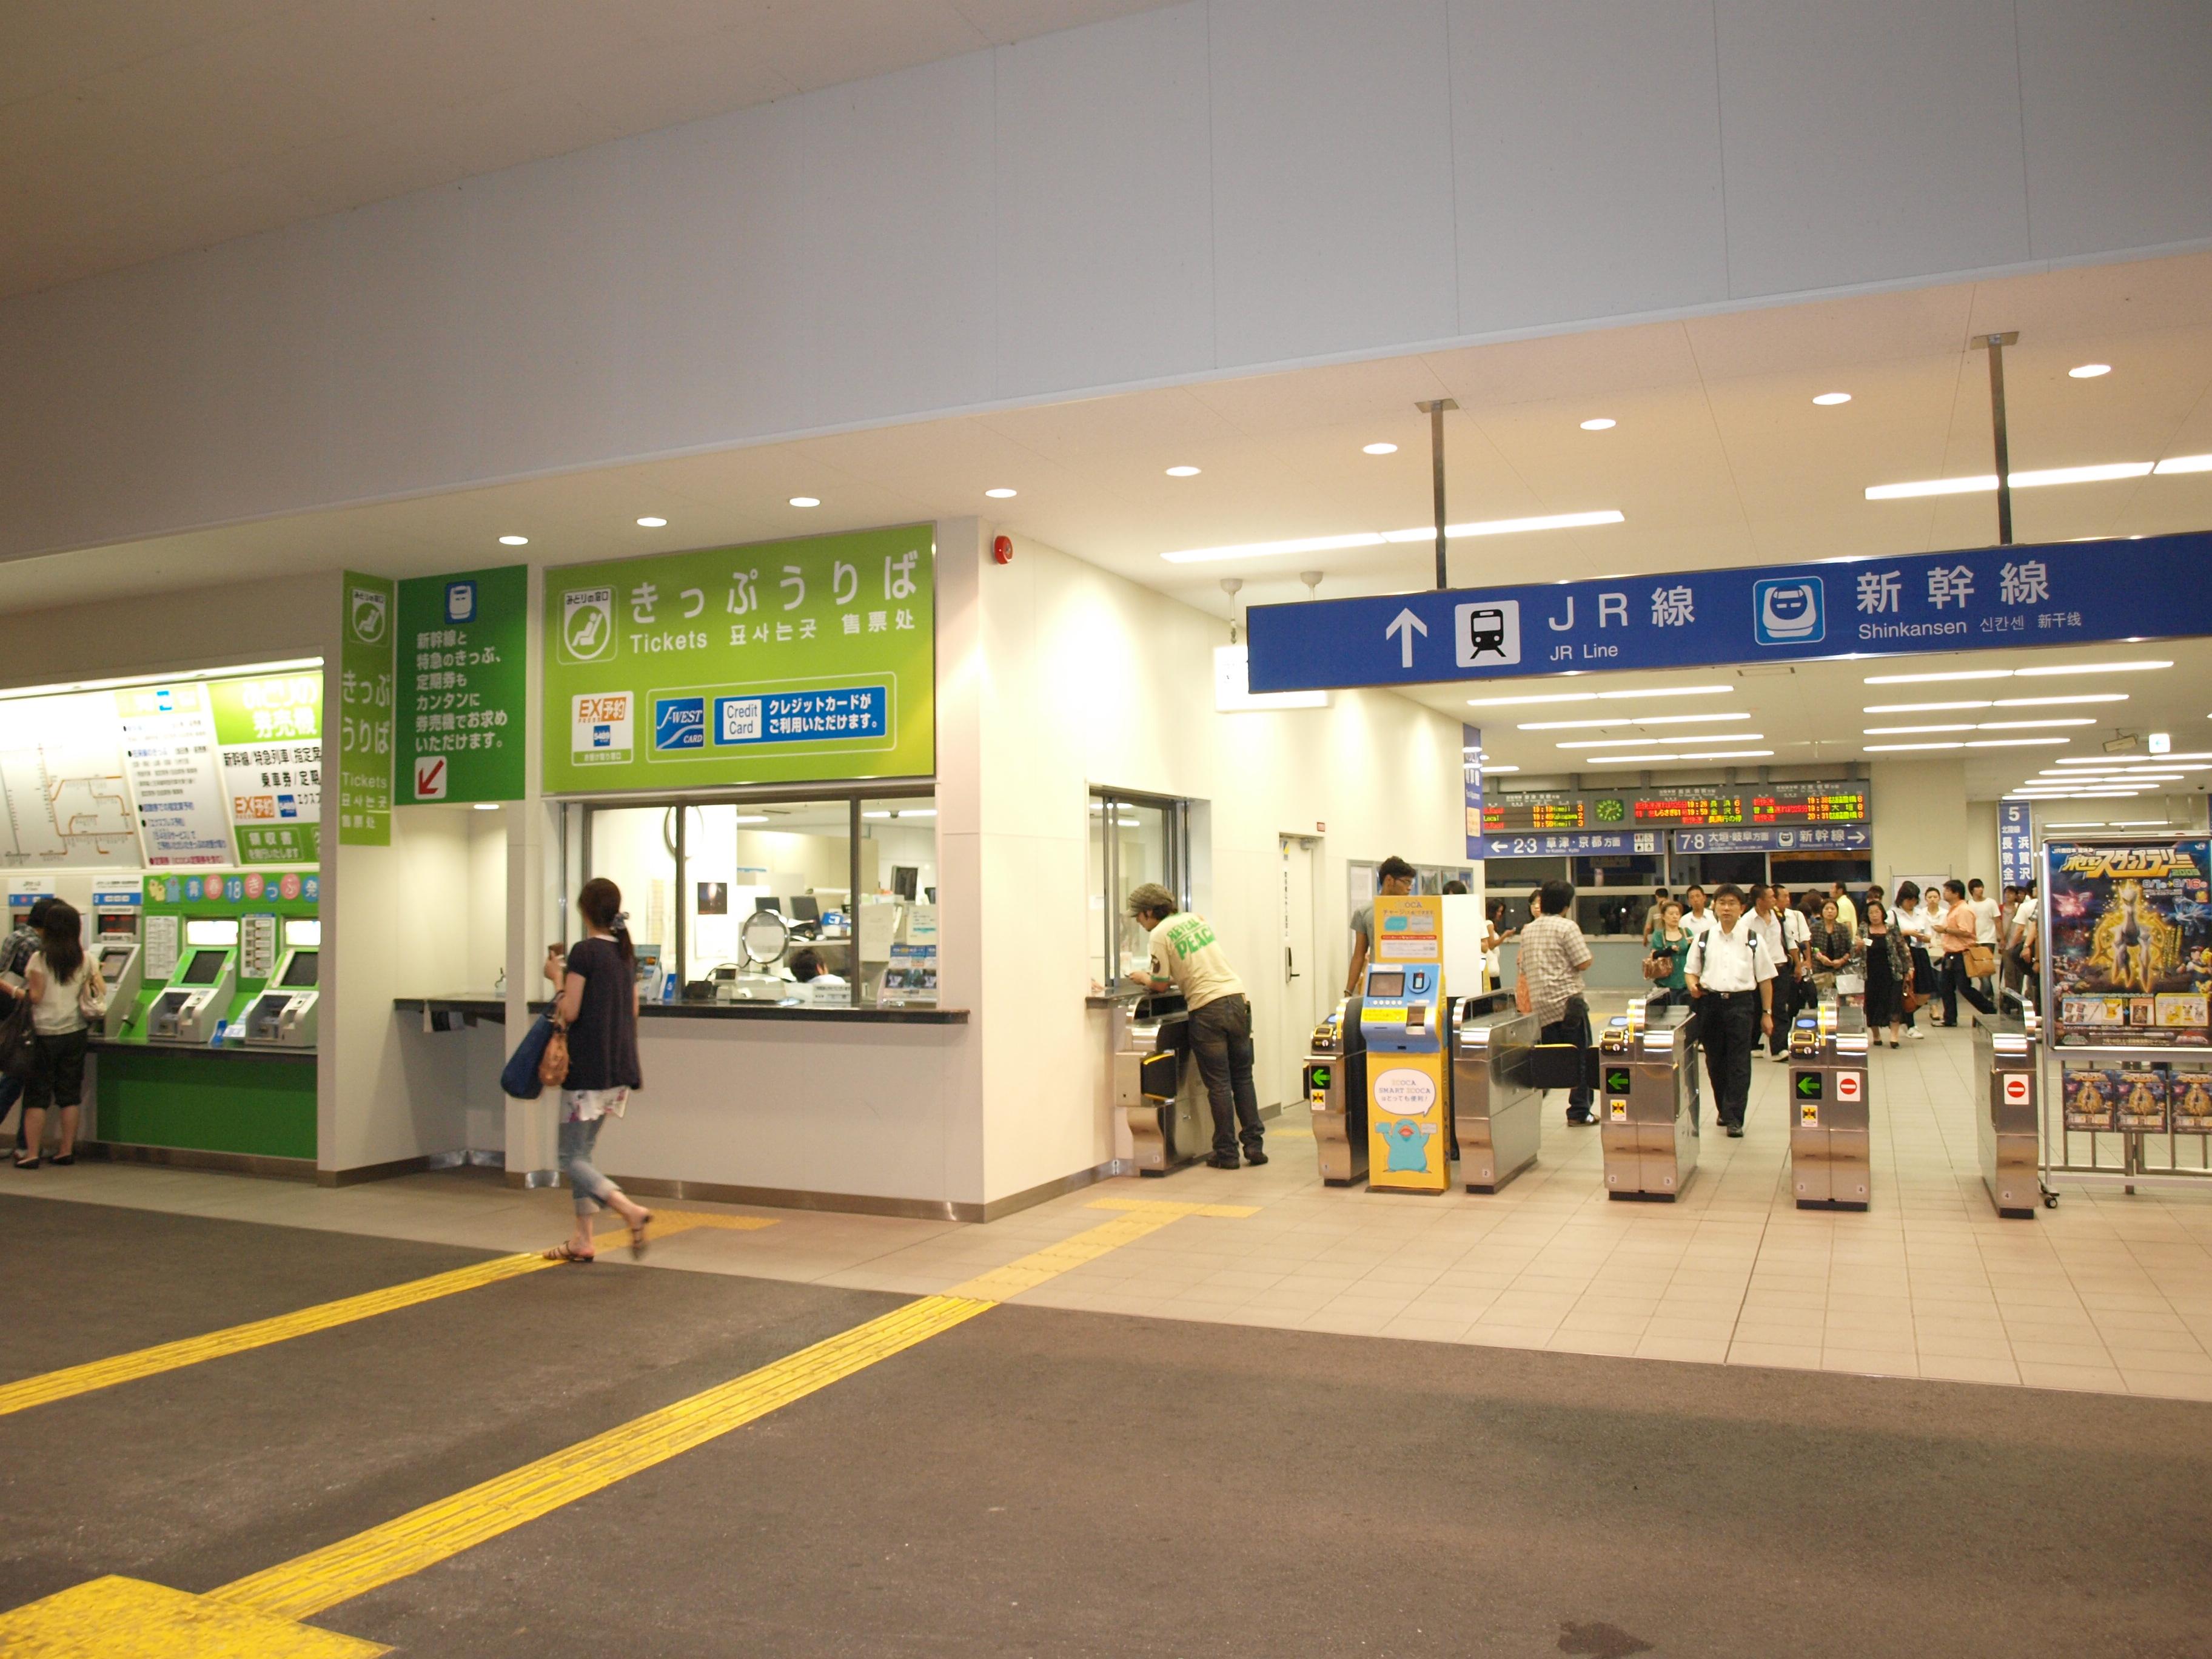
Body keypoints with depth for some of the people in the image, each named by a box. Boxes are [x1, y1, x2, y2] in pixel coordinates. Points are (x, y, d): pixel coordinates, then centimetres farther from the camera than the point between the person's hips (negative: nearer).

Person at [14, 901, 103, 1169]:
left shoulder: (39, 959, -11)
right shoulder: (86, 961, 0)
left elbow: (35, 997, -13)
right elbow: (101, 993, 3)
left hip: (45, 1034, -3)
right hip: (75, 1033, 3)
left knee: (37, 1095, 4)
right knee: (70, 1094, 10)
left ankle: (31, 1154, 2)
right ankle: (67, 1151, 12)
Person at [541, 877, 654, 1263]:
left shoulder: (584, 953, -14)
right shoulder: (626, 953, 9)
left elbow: (569, 1013, -16)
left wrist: (558, 978, 0)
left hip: (588, 1068, -8)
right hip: (619, 1067, 8)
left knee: (571, 1156, -1)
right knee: (584, 1151, 16)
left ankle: (631, 1210, -19)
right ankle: (582, 1239, 17)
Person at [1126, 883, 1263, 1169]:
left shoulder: (1160, 934, -5)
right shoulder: (1197, 919, 16)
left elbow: (1161, 985, -3)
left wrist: (1144, 979, 16)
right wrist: (1176, 978, 30)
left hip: (1207, 1009, -6)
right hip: (1236, 999, 6)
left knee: (1219, 1084, 2)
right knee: (1243, 1078, 13)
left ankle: (1226, 1153, 6)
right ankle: (1255, 1146, 12)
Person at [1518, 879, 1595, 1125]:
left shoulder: (1527, 930, 13)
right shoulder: (1567, 927, -7)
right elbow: (1583, 963, -11)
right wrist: (1584, 946, 8)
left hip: (1540, 1004, 6)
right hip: (1568, 1000, -6)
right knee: (1579, 1057, 2)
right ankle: (1579, 1111, 3)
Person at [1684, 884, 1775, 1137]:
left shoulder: (1753, 939, 2)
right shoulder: (1704, 938, 7)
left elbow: (1765, 979, 5)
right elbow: (1692, 970, 14)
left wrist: (1767, 1013, 3)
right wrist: (1693, 986, -9)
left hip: (1741, 1003, -2)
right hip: (1710, 1001, 2)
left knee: (1739, 1062, -6)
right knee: (1715, 1061, 9)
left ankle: (1734, 1117, -4)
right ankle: (1723, 1110, 25)